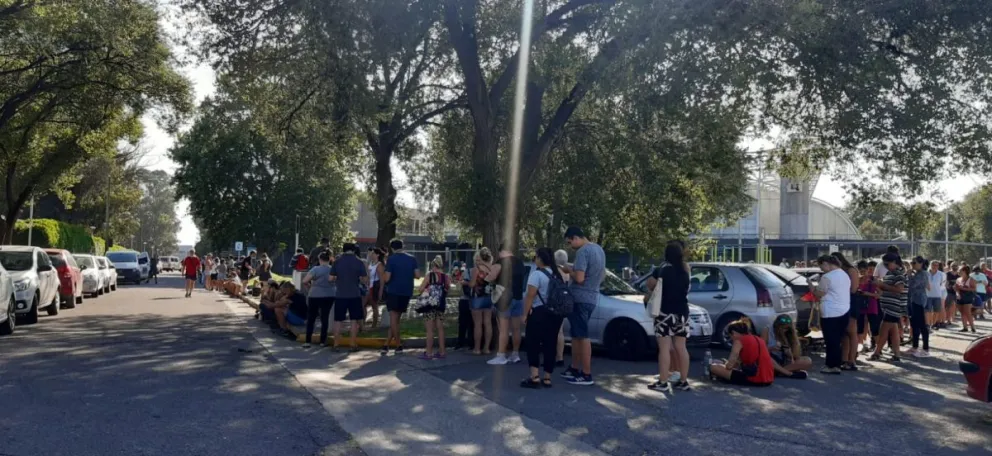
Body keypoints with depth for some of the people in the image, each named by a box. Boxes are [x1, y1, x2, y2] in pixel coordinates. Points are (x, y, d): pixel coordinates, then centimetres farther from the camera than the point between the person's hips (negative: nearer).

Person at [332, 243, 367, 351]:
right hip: (355, 295, -1)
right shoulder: (359, 262, -4)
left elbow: (331, 278, -1)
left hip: (340, 295, 1)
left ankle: (336, 344, 10)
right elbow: (365, 280, -6)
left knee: (338, 320, 8)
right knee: (354, 320, 7)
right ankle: (353, 344, 6)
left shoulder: (337, 262, -1)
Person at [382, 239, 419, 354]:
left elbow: (387, 278, -11)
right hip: (407, 292, 5)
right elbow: (418, 275, 2)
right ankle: (386, 345, 13)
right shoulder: (412, 258, 4)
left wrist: (383, 276, 10)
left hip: (393, 292, -4)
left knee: (393, 319, 0)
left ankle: (399, 345, -4)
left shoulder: (391, 259, -8)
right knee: (396, 319, 12)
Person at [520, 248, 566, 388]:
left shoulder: (537, 273, -11)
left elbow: (530, 295, -16)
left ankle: (535, 377, -11)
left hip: (540, 313, -7)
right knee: (550, 345, 8)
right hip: (556, 313, 7)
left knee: (533, 344, -1)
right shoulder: (558, 275, 13)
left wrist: (525, 313, -11)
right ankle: (547, 378, 9)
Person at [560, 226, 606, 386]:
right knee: (576, 334, 17)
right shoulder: (599, 249, 13)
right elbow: (602, 275, 22)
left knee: (582, 336, -5)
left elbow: (579, 278, -24)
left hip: (580, 298, -10)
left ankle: (587, 374, -2)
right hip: (591, 298, 10)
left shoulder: (583, 251, -17)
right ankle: (575, 368, 25)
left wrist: (569, 270, -6)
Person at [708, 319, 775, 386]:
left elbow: (729, 365, -5)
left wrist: (723, 364, 16)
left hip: (754, 380, -7)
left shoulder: (739, 341, -4)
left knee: (713, 367, -5)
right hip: (768, 380, 7)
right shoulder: (758, 339, 17)